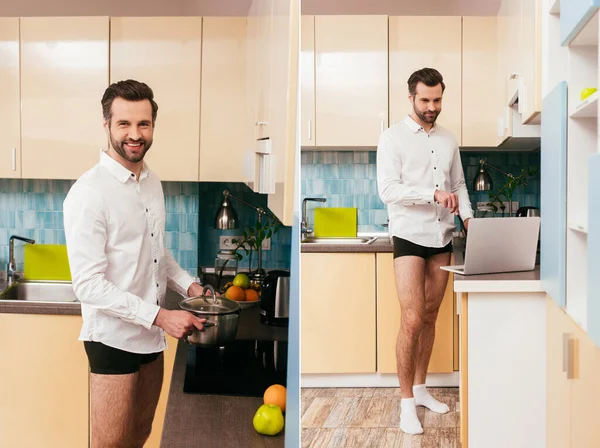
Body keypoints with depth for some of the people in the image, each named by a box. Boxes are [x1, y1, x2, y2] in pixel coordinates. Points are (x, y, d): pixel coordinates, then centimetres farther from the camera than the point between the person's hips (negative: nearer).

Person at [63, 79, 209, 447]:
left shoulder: (153, 182, 6)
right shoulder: (89, 192, -19)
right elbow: (88, 285, -22)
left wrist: (188, 285, 2)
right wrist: (161, 316, -24)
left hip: (151, 335, 7)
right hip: (113, 338, -7)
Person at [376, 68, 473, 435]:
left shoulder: (449, 140, 11)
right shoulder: (393, 137, -6)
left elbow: (459, 185, 16)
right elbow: (388, 190, -15)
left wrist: (468, 217, -2)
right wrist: (433, 194, -26)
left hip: (443, 238, 6)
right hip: (409, 237, -5)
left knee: (430, 317, 12)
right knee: (412, 320, -8)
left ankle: (420, 388, 25)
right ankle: (407, 402, 3)